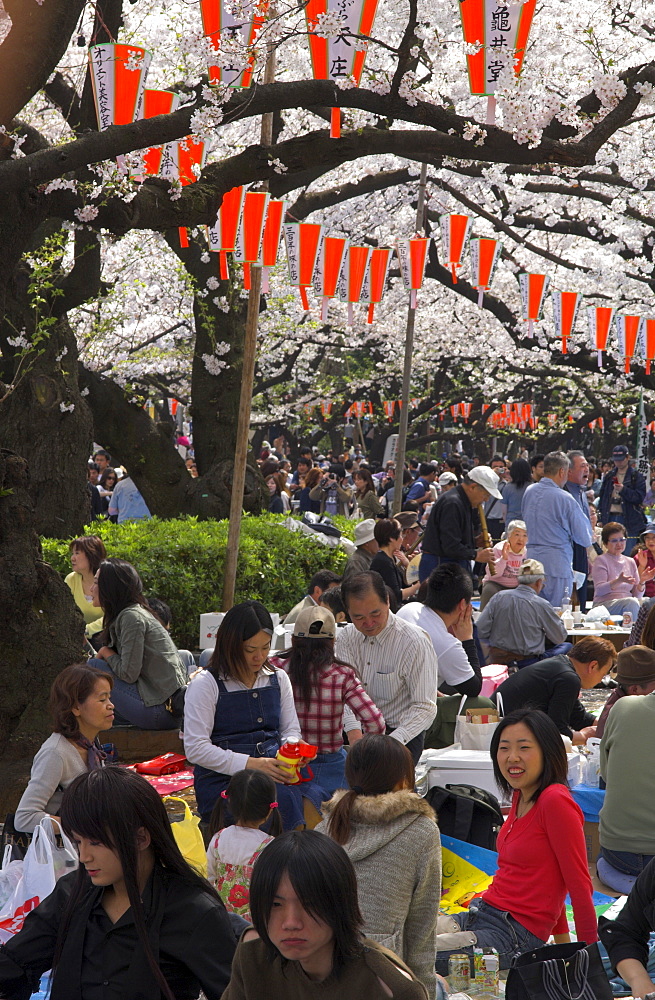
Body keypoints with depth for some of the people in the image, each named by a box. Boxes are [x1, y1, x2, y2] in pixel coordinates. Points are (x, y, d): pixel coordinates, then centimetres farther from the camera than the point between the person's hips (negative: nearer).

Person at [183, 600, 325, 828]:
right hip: (222, 782, -5)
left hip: (274, 773, 5)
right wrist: (251, 764, -18)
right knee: (285, 800, -35)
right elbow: (195, 749, -8)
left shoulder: (278, 679, 17)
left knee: (315, 797, -29)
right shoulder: (206, 684, -1)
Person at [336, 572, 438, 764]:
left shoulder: (415, 642, -12)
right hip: (359, 729, 4)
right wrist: (353, 732, -28)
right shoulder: (346, 637, 3)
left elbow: (425, 708, -15)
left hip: (402, 738, -4)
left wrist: (392, 742, -30)